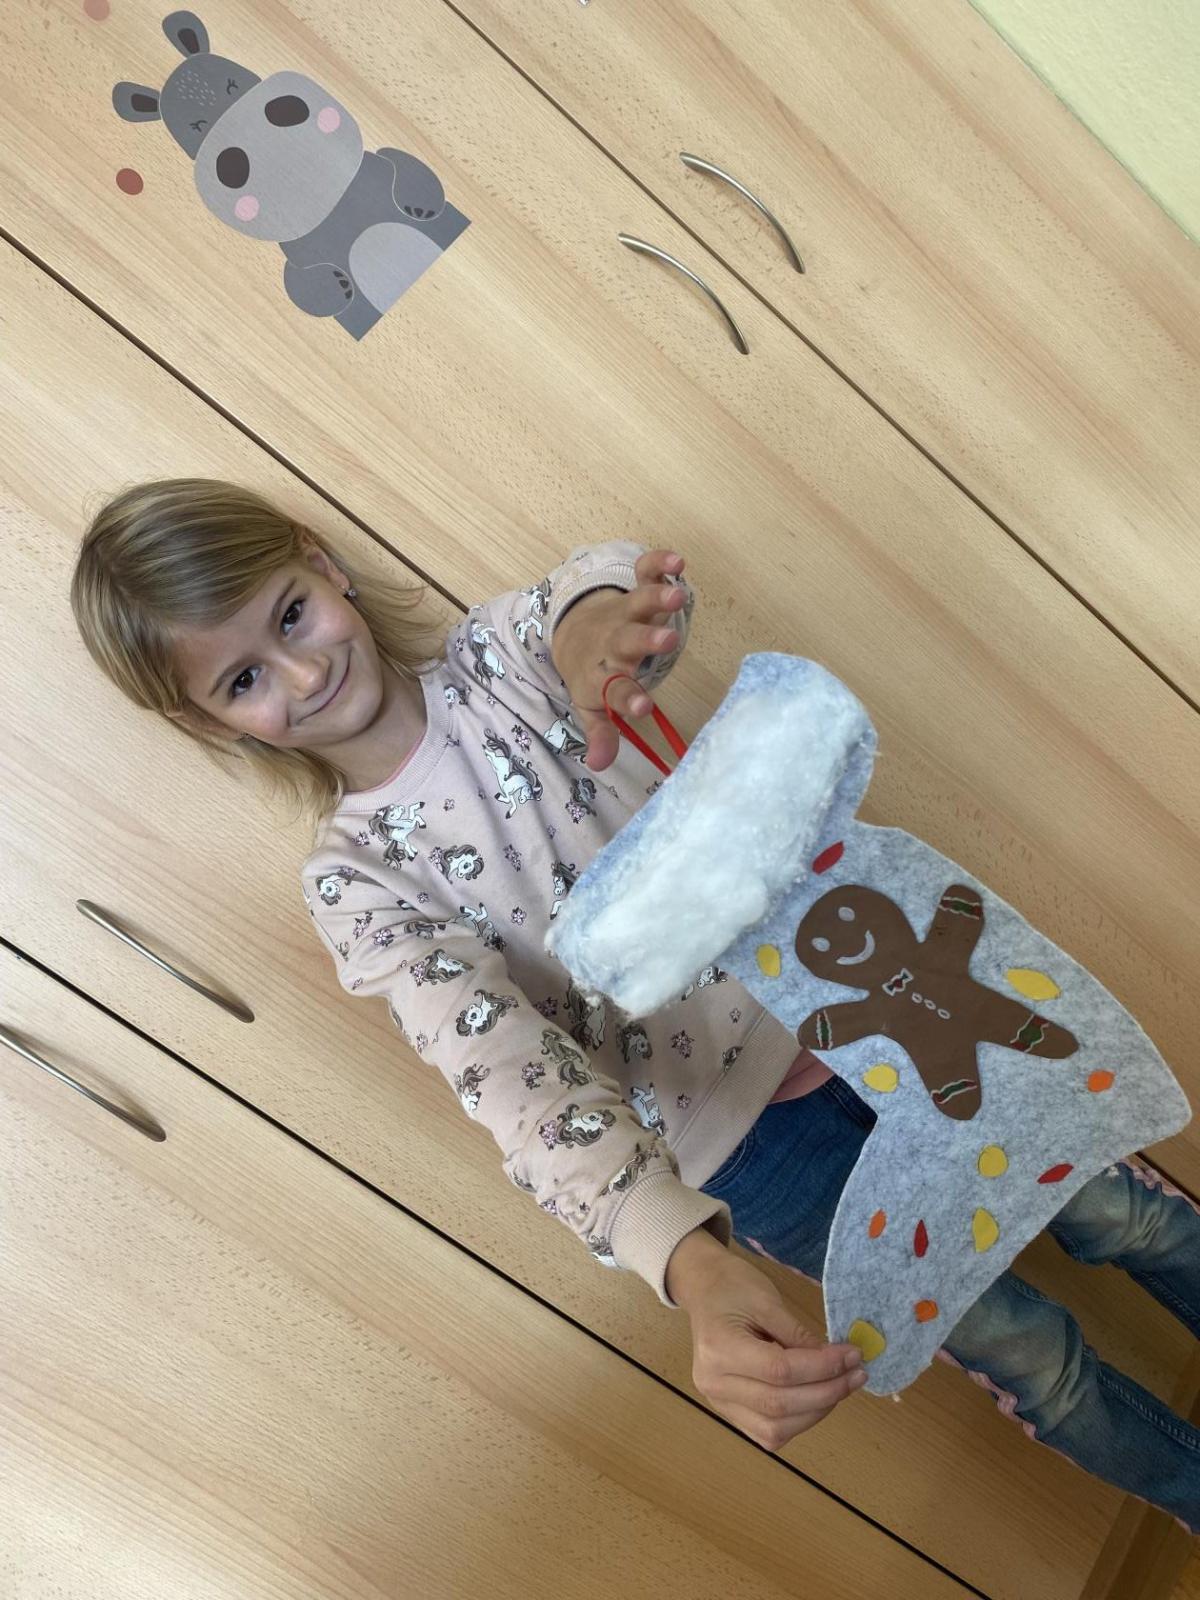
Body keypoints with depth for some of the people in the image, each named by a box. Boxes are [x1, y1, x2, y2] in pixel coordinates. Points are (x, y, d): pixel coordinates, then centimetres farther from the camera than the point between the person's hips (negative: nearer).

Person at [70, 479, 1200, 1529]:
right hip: (736, 1136, -2)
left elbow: (631, 588, -25)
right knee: (1035, 1358, 10)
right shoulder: (355, 886, -12)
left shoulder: (494, 651, -4)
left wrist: (597, 613, -50)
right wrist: (691, 1268, -40)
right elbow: (519, 1084, -24)